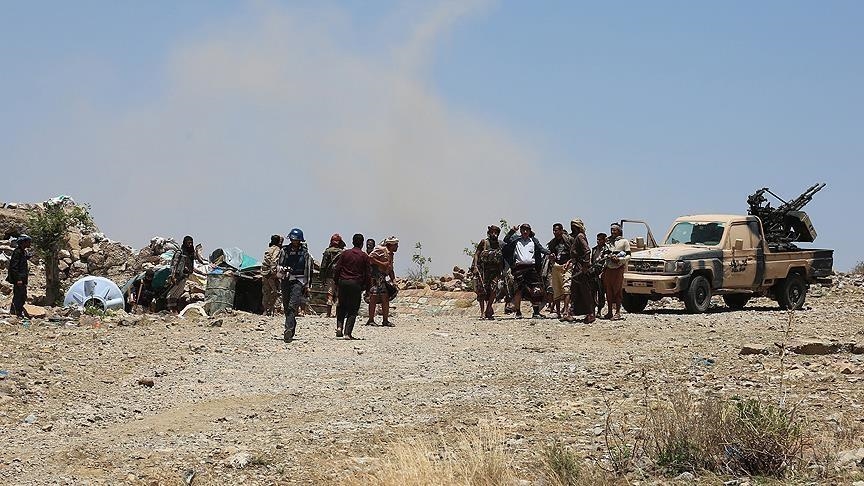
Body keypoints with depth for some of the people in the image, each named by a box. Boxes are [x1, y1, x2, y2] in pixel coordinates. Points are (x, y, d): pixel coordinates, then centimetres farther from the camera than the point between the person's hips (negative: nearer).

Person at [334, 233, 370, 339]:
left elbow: (337, 269, 5)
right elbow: (367, 274, 2)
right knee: (352, 310, 3)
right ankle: (347, 333, -4)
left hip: (343, 282, 2)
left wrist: (336, 281, 14)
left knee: (342, 306, 20)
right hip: (356, 284, -2)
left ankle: (339, 326, 2)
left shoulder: (345, 254, 6)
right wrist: (366, 286, 10)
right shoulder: (364, 256, 1)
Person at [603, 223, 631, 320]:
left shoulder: (624, 241, 4)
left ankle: (617, 312, -3)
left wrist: (619, 259, -16)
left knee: (618, 290, -6)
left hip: (618, 268, -5)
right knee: (608, 290, 4)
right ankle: (610, 312, 11)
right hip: (608, 268, 5)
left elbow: (628, 256, -1)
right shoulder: (608, 241, 18)